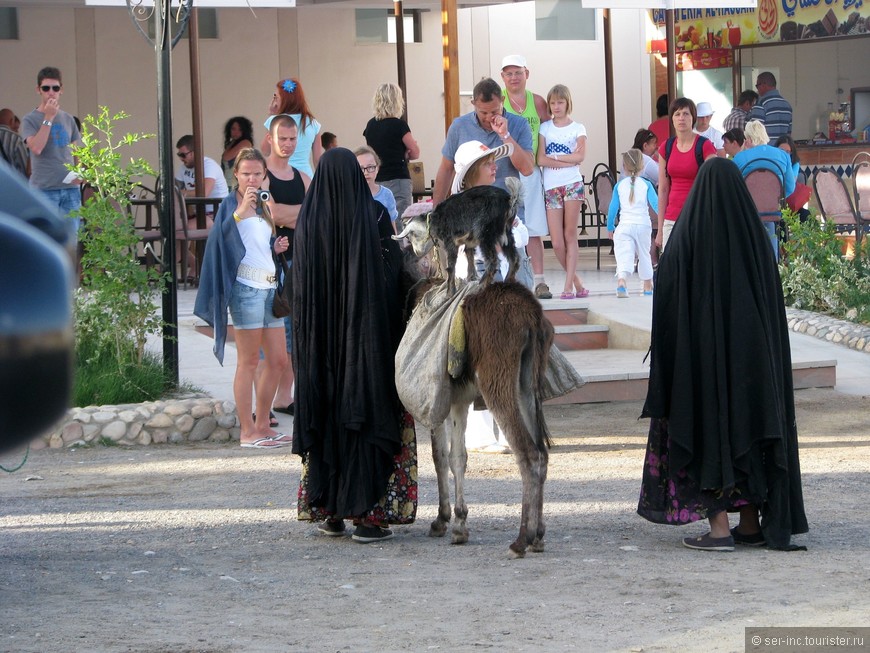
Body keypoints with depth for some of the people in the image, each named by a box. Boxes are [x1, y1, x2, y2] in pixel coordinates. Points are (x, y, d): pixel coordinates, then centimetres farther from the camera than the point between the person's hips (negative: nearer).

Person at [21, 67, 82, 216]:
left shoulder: (68, 119, 13)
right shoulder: (30, 120, -2)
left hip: (70, 187, 5)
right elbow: (36, 148, -18)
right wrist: (48, 118, -14)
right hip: (44, 189, -5)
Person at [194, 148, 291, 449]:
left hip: (269, 286, 8)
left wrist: (276, 248, 10)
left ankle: (262, 425, 19)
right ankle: (247, 431, -1)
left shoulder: (263, 207, 19)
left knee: (278, 360, 9)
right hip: (246, 286, -8)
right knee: (249, 362, -5)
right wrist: (241, 208, -33)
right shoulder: (231, 204, -5)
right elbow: (221, 235, -25)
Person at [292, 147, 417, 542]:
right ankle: (368, 513, -2)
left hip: (320, 338, 3)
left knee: (325, 418, 11)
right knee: (368, 416, 1)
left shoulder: (307, 222, -1)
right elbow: (393, 276, -10)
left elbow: (299, 287, 4)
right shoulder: (373, 217, -9)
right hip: (369, 339, -3)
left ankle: (329, 511, 15)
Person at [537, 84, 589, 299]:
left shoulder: (577, 128, 8)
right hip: (551, 187, 2)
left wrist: (553, 157, -6)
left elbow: (580, 156, -8)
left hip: (573, 184, -2)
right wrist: (568, 161, -9)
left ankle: (569, 285, -7)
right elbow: (540, 159, -2)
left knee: (570, 235, -7)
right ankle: (576, 281, 10)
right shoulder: (545, 128, 10)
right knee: (557, 243, -4)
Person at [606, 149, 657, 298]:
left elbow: (613, 207, 8)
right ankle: (647, 285, 32)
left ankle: (621, 281, -38)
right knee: (644, 255, 19)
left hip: (624, 226, -1)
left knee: (624, 257, -12)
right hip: (643, 225, 1)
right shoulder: (646, 185, 1)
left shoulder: (620, 185, 5)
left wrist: (610, 227, 17)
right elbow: (655, 204, -7)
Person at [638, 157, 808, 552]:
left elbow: (666, 304, -10)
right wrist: (765, 353, 13)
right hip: (752, 355, 3)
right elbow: (774, 306, 4)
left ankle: (719, 527, -4)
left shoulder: (686, 240, -10)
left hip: (700, 355, -3)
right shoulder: (754, 237, 0)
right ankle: (751, 523, 13)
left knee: (707, 432, 3)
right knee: (748, 424, 12)